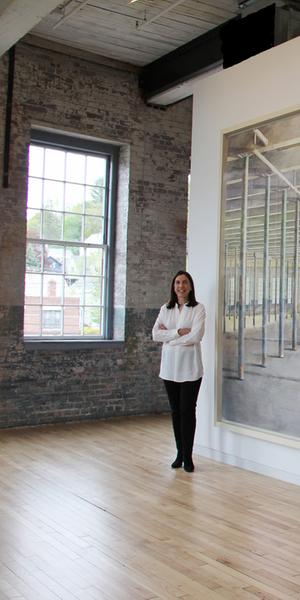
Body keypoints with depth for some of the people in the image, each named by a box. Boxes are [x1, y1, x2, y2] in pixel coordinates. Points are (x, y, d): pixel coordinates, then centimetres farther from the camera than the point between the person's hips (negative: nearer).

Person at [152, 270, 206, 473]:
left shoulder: (198, 308, -3)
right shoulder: (165, 309, 8)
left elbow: (196, 336, -16)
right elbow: (155, 334, -3)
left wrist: (169, 336, -9)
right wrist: (179, 332, -14)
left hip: (190, 367, -4)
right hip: (170, 366, 4)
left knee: (187, 411, -2)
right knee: (175, 411, 10)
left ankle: (188, 456, 7)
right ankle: (179, 453, 20)